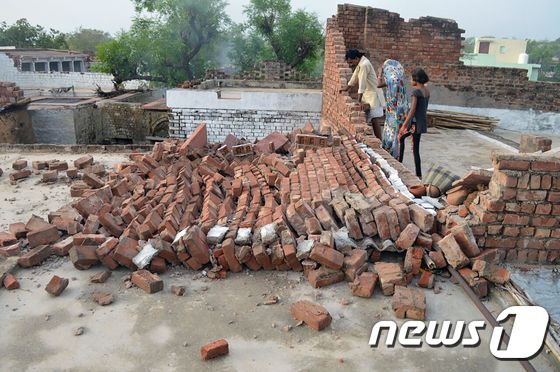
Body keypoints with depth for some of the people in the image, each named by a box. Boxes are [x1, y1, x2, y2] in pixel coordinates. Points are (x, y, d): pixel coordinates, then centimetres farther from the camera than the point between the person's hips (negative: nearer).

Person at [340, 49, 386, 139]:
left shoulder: (364, 65, -22)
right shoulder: (360, 64, 8)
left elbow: (362, 84, -27)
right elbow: (355, 77, 22)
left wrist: (359, 101, -30)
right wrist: (346, 88, 30)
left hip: (373, 95, -9)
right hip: (367, 95, 9)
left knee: (375, 119, -10)